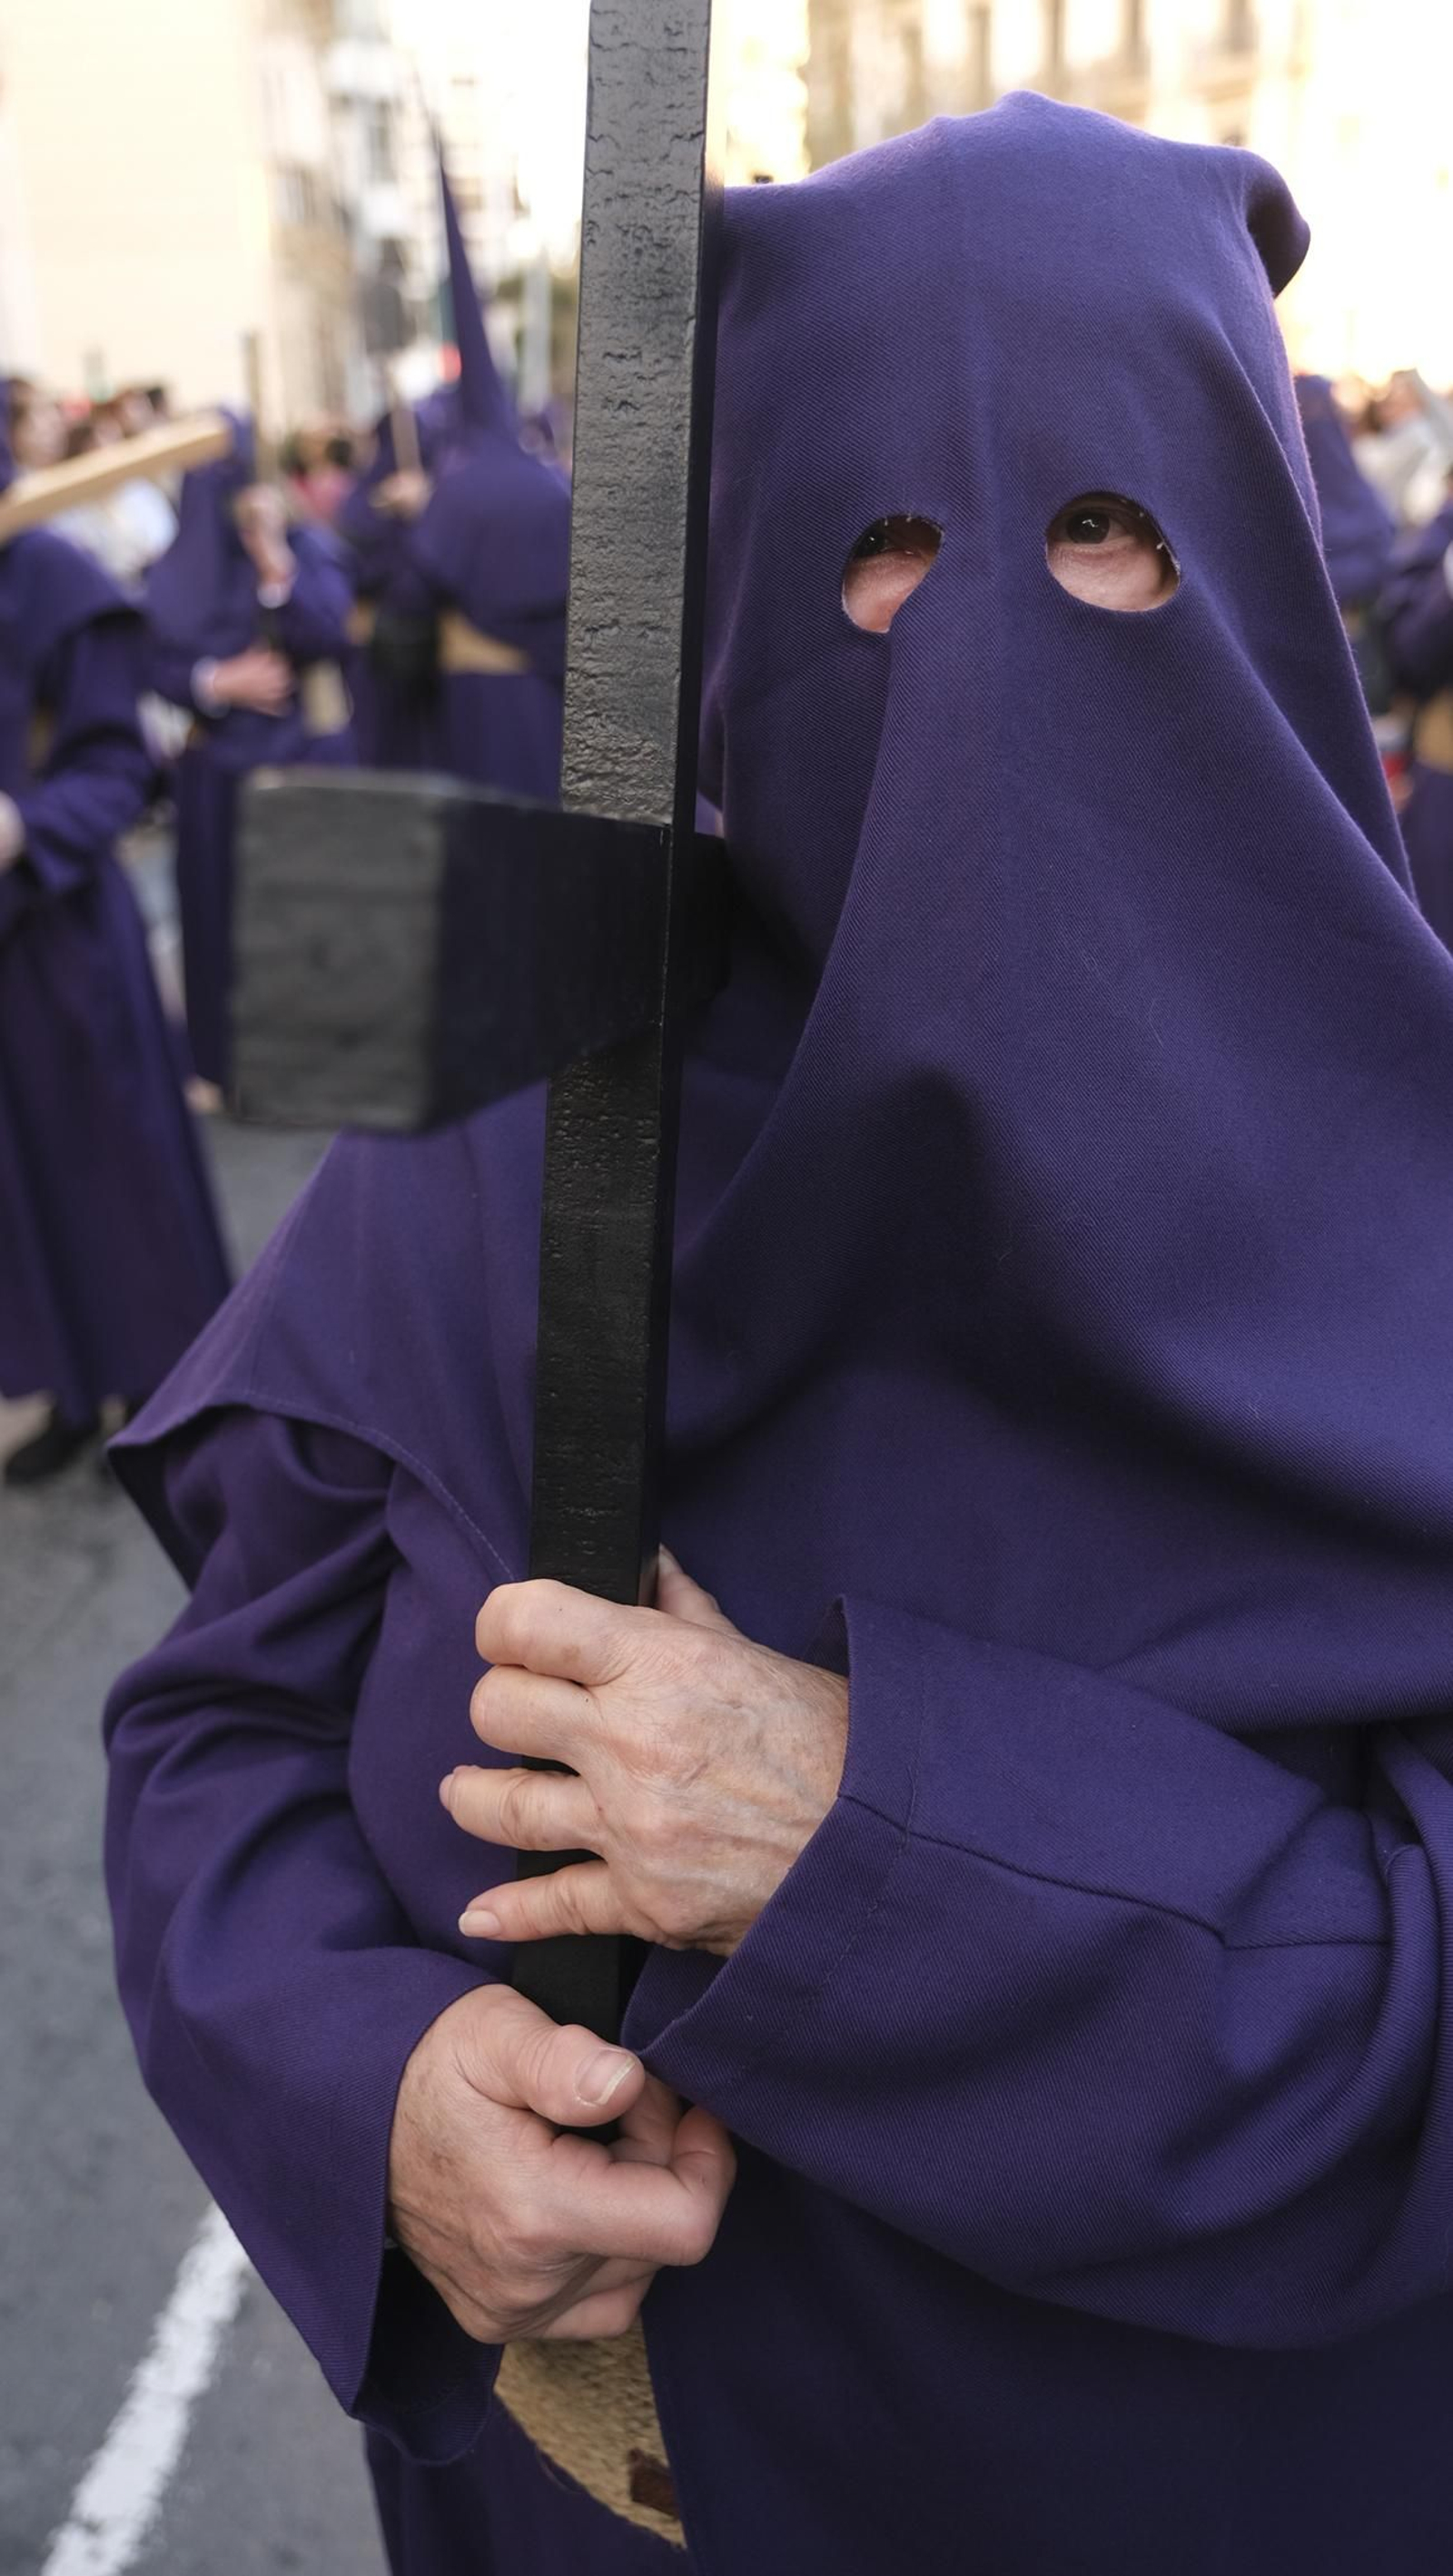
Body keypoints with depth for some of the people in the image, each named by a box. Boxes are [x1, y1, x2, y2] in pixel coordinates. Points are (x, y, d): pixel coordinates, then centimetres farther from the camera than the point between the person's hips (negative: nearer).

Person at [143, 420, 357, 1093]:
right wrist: (220, 682, -13)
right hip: (216, 766, 2)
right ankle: (226, 1059, 16)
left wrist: (273, 558, -22)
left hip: (305, 757, -2)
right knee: (221, 912, 5)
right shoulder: (173, 572, 6)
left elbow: (329, 633, -15)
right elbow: (158, 666, 3)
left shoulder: (307, 548, -1)